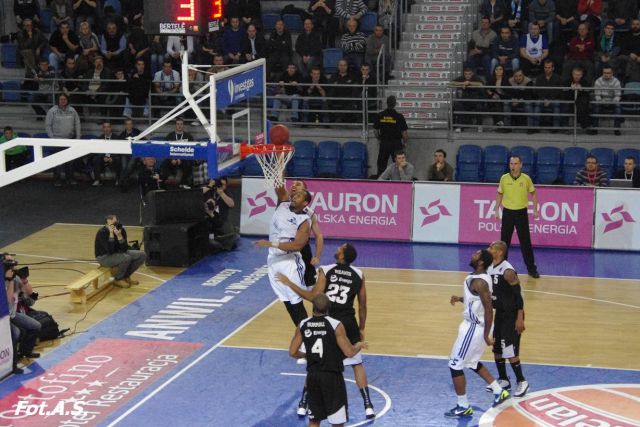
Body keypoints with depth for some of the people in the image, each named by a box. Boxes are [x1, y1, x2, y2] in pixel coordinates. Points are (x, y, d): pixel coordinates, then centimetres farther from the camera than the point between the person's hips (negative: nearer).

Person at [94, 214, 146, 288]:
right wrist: (111, 234, -35)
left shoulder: (121, 230, -8)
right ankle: (118, 280, -9)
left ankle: (126, 276, 8)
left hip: (118, 253, 7)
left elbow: (124, 249, -13)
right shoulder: (102, 233, -24)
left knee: (142, 255, -6)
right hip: (104, 257, -7)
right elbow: (110, 251, -32)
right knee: (126, 258, -33)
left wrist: (119, 235, -28)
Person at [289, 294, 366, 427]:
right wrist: (359, 345, 8)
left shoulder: (302, 325, -1)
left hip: (312, 376, 4)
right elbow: (349, 353, -13)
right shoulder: (336, 325, -13)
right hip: (332, 376, -4)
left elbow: (292, 352, 2)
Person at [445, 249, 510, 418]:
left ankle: (463, 407, 10)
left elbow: (489, 309, -26)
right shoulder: (478, 277, 5)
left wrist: (486, 335, -23)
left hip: (474, 328, -10)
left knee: (455, 365, 0)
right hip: (474, 325, 10)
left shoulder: (479, 282, -25)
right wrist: (460, 299, 6)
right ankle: (499, 392, 32)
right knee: (472, 363, 26)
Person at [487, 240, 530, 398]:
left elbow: (518, 295, -21)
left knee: (509, 351, -8)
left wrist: (520, 319, -22)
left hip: (511, 315, -9)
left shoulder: (508, 271, -23)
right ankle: (503, 380, 25)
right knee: (496, 348, 13)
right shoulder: (489, 269, 4)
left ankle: (522, 382, 5)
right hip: (499, 313, 9)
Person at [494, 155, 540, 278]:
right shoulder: (504, 178, -2)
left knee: (525, 242, 0)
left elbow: (533, 193, 8)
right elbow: (499, 194, 10)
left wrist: (535, 210, 3)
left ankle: (531, 268, 8)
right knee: (504, 241, 7)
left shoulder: (526, 178, -6)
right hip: (507, 212, 1)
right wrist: (497, 210, 5)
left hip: (521, 212, -1)